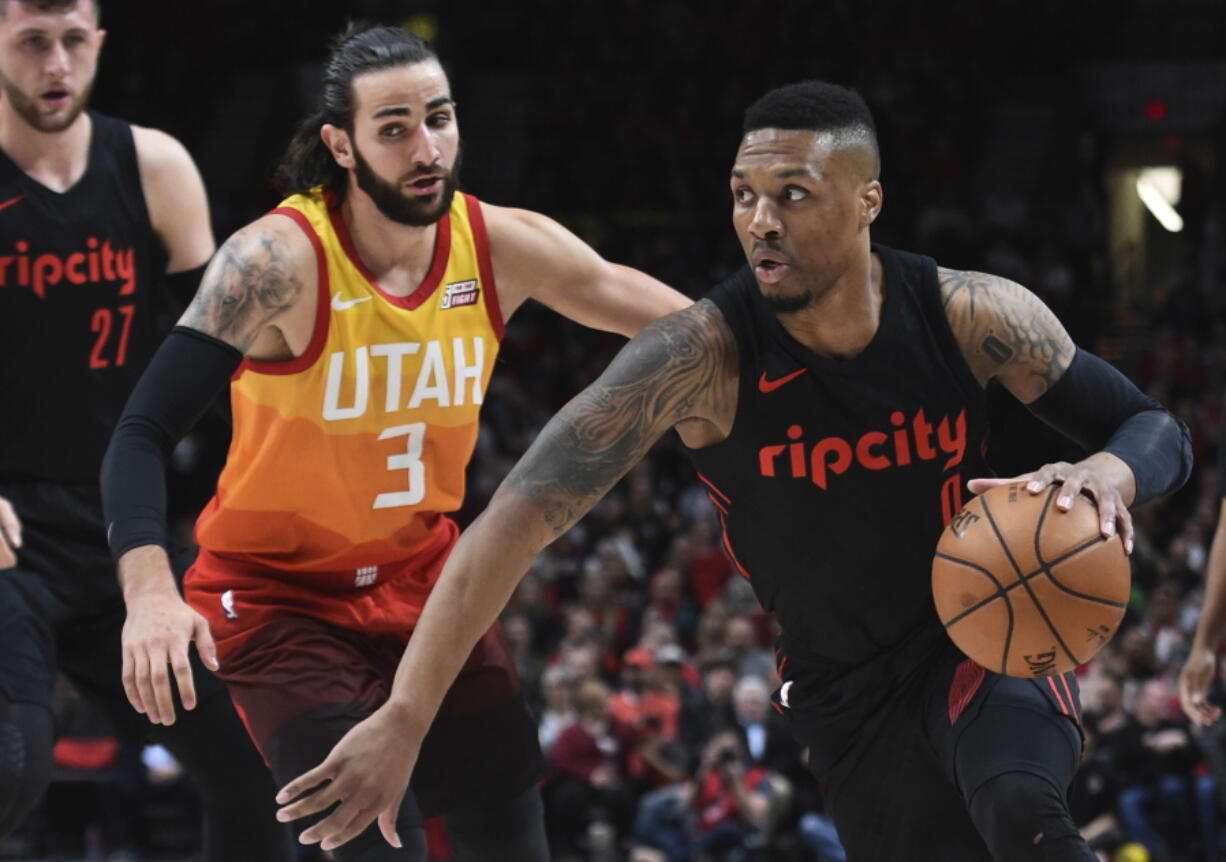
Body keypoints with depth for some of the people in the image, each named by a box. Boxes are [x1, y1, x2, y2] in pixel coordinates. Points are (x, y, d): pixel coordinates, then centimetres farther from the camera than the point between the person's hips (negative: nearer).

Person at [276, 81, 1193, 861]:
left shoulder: (970, 316, -17)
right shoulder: (704, 355, -22)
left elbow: (1159, 431, -5)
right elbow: (518, 519, -26)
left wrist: (1110, 471, -32)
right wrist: (404, 720, -34)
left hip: (989, 640, -1)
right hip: (851, 703, 1)